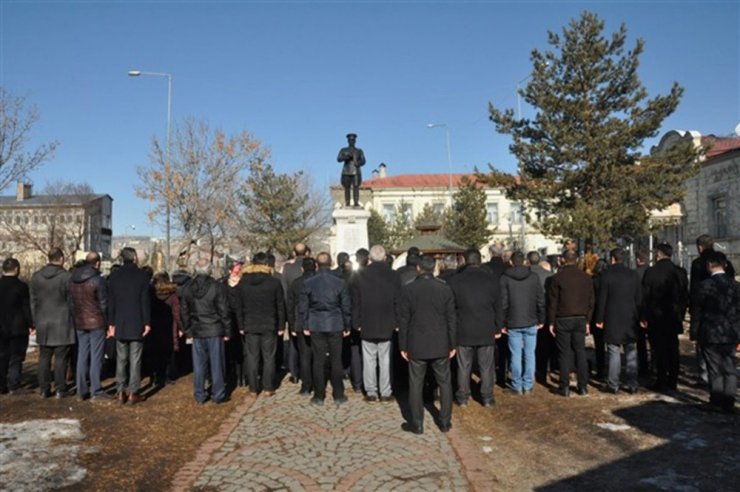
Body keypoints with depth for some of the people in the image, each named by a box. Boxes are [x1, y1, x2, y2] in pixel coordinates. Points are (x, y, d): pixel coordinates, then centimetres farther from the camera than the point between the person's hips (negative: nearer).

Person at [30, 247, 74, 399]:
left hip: (43, 324, 5)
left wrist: (35, 322, 17)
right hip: (62, 323, -5)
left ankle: (44, 389, 15)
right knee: (61, 358, 1)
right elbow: (71, 302, -7)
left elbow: (33, 302, 11)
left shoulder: (36, 277, 7)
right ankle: (60, 389, 5)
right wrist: (75, 321, 3)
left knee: (44, 357, 10)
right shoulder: (66, 277, -10)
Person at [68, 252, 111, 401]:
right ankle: (96, 392, 1)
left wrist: (74, 320, 16)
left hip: (79, 323, 6)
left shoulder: (73, 280, 8)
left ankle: (81, 391, 17)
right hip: (96, 323, -6)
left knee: (82, 356, 12)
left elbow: (71, 303, 12)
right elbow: (104, 304, -10)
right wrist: (108, 323, 0)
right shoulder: (98, 280, -13)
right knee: (96, 357, -1)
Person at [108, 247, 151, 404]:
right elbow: (145, 301, -8)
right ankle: (133, 393, 1)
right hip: (137, 324, -3)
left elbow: (111, 302, 6)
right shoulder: (142, 275, -6)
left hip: (120, 324, 3)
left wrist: (111, 323, 11)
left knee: (121, 358, 11)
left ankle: (121, 392, 13)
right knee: (135, 359, 0)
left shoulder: (114, 276, 5)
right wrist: (147, 323, -4)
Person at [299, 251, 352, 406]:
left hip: (316, 326, 0)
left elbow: (303, 306, 1)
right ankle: (338, 395, 13)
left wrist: (304, 326, 9)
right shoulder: (340, 282, -5)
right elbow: (346, 306, -1)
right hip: (335, 325, 0)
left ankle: (319, 396, 13)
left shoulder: (308, 283, -3)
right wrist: (347, 326, 8)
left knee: (318, 361, 7)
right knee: (336, 361, 7)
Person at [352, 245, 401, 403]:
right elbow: (398, 301, -2)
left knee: (369, 360, 7)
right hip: (387, 325, 0)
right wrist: (397, 322, 4)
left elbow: (356, 302, 0)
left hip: (367, 326, 0)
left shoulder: (360, 276, -4)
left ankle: (371, 392, 12)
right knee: (385, 360, 7)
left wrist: (356, 323, 6)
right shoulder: (394, 276, -4)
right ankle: (385, 392, 11)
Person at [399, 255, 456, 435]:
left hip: (416, 346, -1)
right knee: (445, 383, 13)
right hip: (440, 345, 2)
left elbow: (403, 320, -4)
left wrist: (403, 346, 3)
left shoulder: (408, 289, -6)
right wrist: (453, 344, 8)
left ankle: (416, 423, 13)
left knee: (416, 384, 7)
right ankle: (445, 422, 19)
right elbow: (452, 319, 0)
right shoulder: (445, 288, -2)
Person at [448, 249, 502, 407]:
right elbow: (498, 307, 3)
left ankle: (462, 397, 15)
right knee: (486, 367, 10)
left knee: (464, 366, 8)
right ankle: (487, 397, 16)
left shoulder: (455, 281, -5)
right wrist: (498, 328, 11)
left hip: (463, 331, 0)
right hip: (486, 331, 1)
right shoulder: (491, 280, -1)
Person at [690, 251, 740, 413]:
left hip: (710, 334, -3)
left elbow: (696, 312, -7)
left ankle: (716, 401, 13)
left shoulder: (703, 286, -11)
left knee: (715, 369, 5)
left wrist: (694, 333, 2)